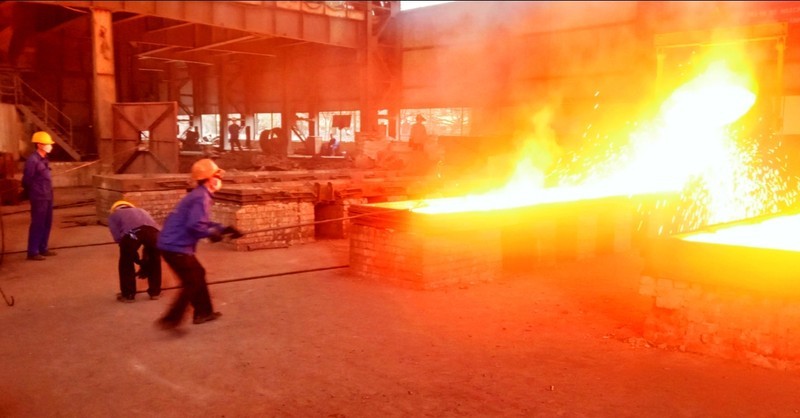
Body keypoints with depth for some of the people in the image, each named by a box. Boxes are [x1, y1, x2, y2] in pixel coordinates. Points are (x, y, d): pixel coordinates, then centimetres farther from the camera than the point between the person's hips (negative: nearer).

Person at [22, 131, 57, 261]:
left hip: (47, 197, 9)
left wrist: (48, 193, 12)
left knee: (47, 223, 14)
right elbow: (27, 180, -12)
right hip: (39, 198, -9)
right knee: (37, 224, -3)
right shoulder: (32, 160, -16)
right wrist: (32, 193, 1)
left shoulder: (43, 159, 11)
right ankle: (33, 252, 4)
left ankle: (43, 249, 24)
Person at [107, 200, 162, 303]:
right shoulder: (141, 211, 45)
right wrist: (145, 261, 45)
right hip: (153, 230, 3)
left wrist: (137, 259, 23)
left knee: (126, 263, 22)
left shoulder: (113, 216, 34)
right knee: (154, 260, 28)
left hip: (132, 232, -3)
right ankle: (155, 292, 36)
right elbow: (148, 236, 40)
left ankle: (128, 295, 30)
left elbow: (118, 238, 18)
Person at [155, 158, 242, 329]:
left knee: (198, 274, 20)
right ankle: (170, 319, -3)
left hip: (172, 244, 10)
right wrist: (213, 234, -12)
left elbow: (203, 222, 25)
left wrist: (224, 229, 17)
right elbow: (195, 225, -28)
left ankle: (203, 312, 30)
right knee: (192, 283, -3)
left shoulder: (199, 195, 15)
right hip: (176, 247, -10)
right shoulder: (201, 197, -17)